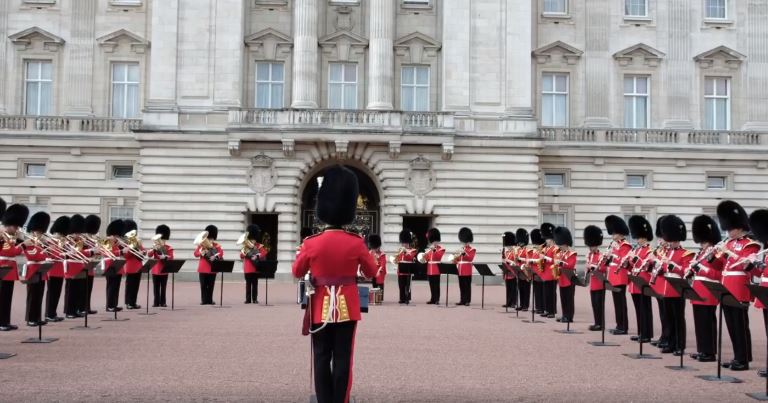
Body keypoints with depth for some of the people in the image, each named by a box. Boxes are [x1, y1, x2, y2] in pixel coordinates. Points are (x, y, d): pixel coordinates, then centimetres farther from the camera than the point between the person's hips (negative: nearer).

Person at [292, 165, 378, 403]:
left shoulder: (312, 243, -8)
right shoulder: (356, 243, -8)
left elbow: (297, 273, 6)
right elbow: (371, 273, 5)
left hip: (321, 307, 0)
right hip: (347, 307, 0)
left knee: (322, 358, 8)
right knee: (342, 359, 5)